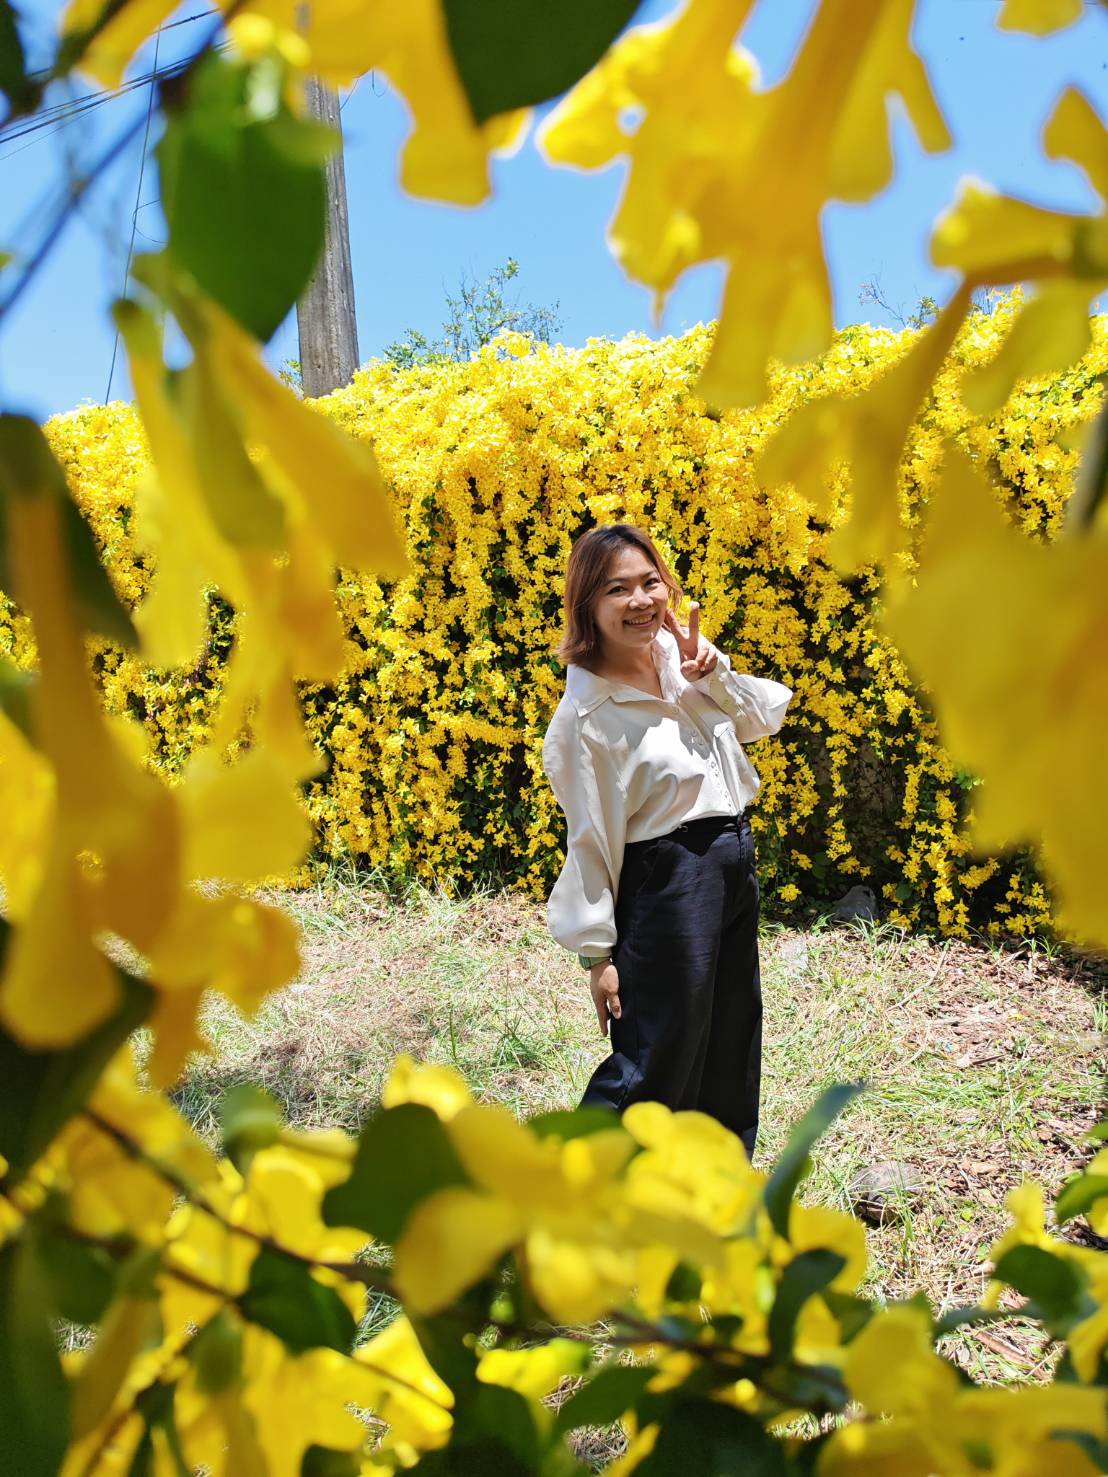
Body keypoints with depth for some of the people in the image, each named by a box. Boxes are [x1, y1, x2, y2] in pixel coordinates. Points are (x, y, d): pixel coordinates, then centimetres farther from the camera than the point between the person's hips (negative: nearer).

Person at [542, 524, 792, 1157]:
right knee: (658, 1062, 2)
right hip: (665, 883, -7)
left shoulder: (682, 654, -1)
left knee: (732, 1043, 21)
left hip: (735, 862, 7)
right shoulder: (586, 713, -19)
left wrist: (712, 671, -10)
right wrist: (597, 952, -10)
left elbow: (764, 719, 9)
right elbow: (590, 841, -15)